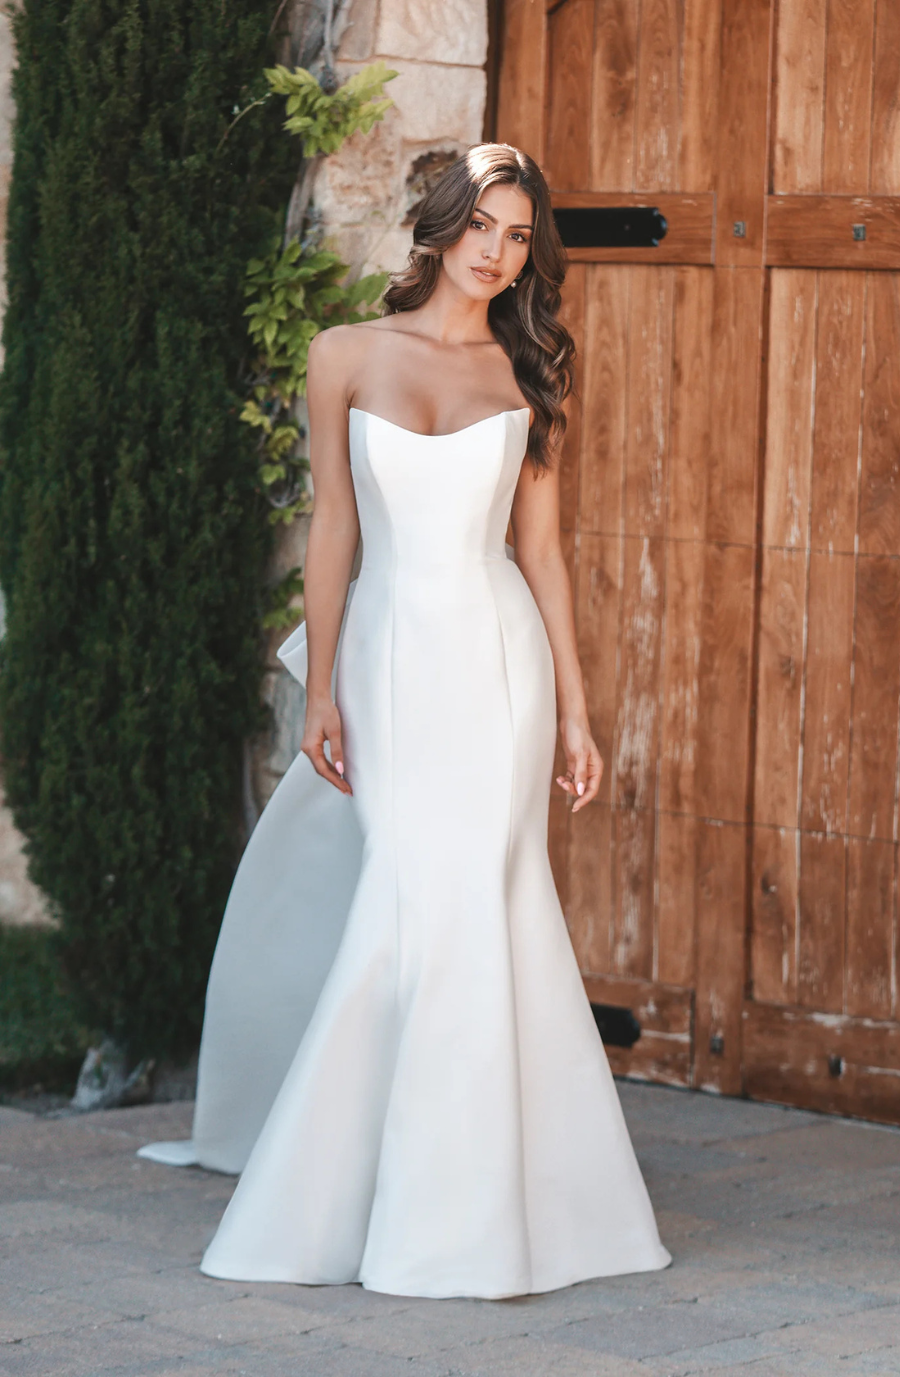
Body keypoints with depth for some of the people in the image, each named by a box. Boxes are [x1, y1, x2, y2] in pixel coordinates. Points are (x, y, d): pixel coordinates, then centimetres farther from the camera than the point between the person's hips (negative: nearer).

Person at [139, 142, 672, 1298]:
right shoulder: (348, 358, 6)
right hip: (389, 654, 0)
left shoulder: (525, 377, 8)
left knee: (457, 899, -8)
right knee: (422, 897, -5)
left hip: (493, 655, 0)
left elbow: (542, 549, 8)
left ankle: (451, 1206, 2)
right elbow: (332, 531, 5)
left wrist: (575, 714, 5)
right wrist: (322, 691, -1)